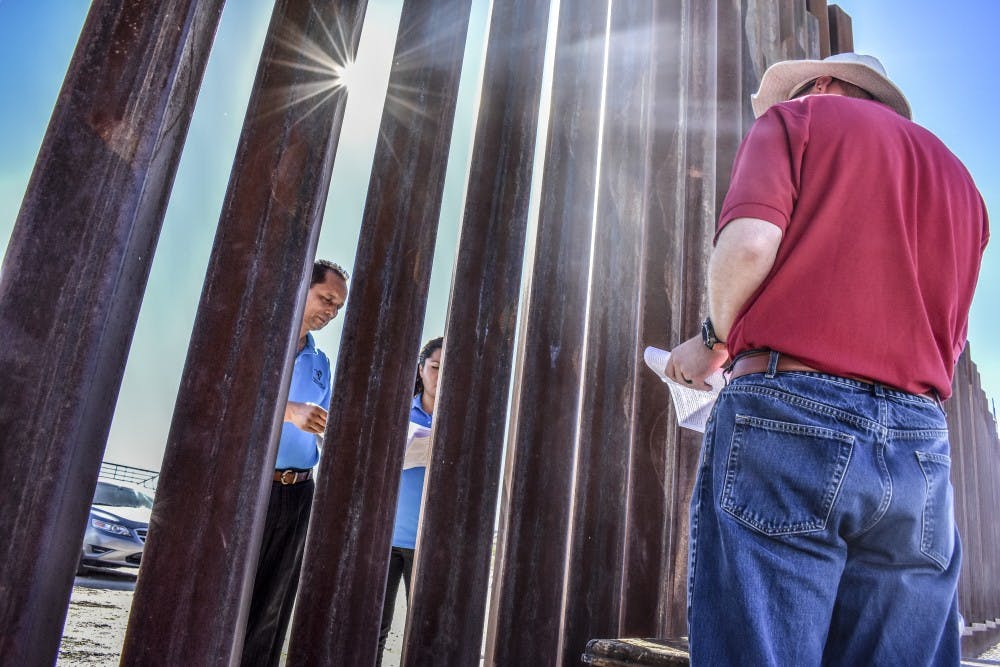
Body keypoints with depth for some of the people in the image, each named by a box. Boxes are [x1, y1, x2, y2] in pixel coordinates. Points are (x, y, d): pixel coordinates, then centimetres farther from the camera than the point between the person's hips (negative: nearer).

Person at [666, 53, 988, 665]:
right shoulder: (958, 179, 27)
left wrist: (715, 340, 6)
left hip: (789, 417, -6)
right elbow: (949, 345, 23)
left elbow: (749, 245, -9)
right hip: (923, 445, 6)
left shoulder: (796, 117, 11)